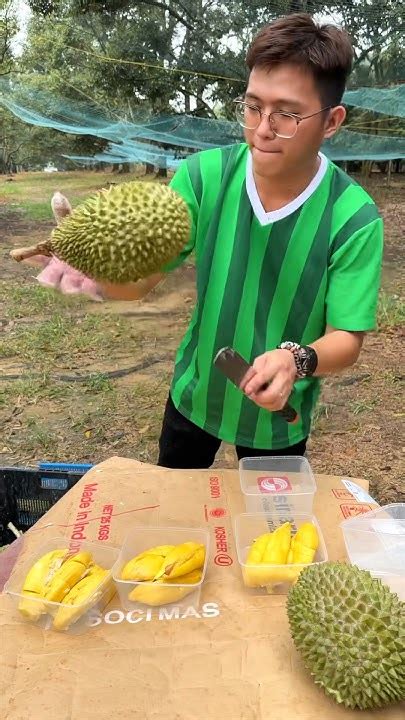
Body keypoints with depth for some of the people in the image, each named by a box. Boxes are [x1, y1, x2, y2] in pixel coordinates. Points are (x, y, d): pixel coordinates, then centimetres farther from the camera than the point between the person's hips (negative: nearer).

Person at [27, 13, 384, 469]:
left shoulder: (354, 219, -22)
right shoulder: (204, 176, -17)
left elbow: (346, 338, -19)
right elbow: (138, 279, -17)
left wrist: (296, 359, -41)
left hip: (278, 415, -1)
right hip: (194, 394, 2)